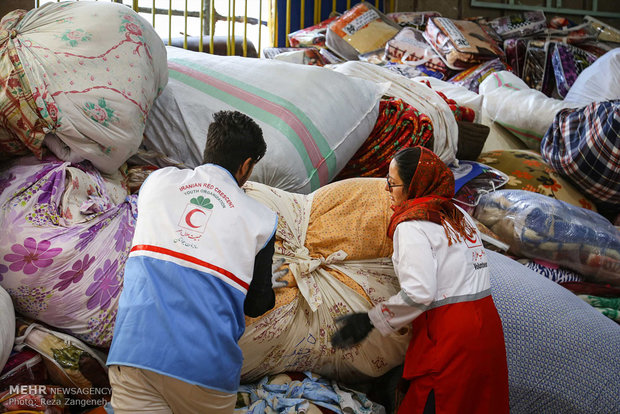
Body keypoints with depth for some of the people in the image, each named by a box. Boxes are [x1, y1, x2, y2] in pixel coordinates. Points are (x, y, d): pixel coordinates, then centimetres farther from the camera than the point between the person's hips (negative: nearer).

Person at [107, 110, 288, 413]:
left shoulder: (158, 180, 12)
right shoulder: (260, 219, 6)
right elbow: (255, 306, 15)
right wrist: (267, 283, 39)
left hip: (136, 350, 1)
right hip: (206, 364, -1)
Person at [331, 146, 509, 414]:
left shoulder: (412, 226, -11)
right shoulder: (459, 216, 13)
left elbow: (418, 294, -20)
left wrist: (369, 321, -11)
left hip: (450, 339, -9)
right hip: (487, 328, 9)